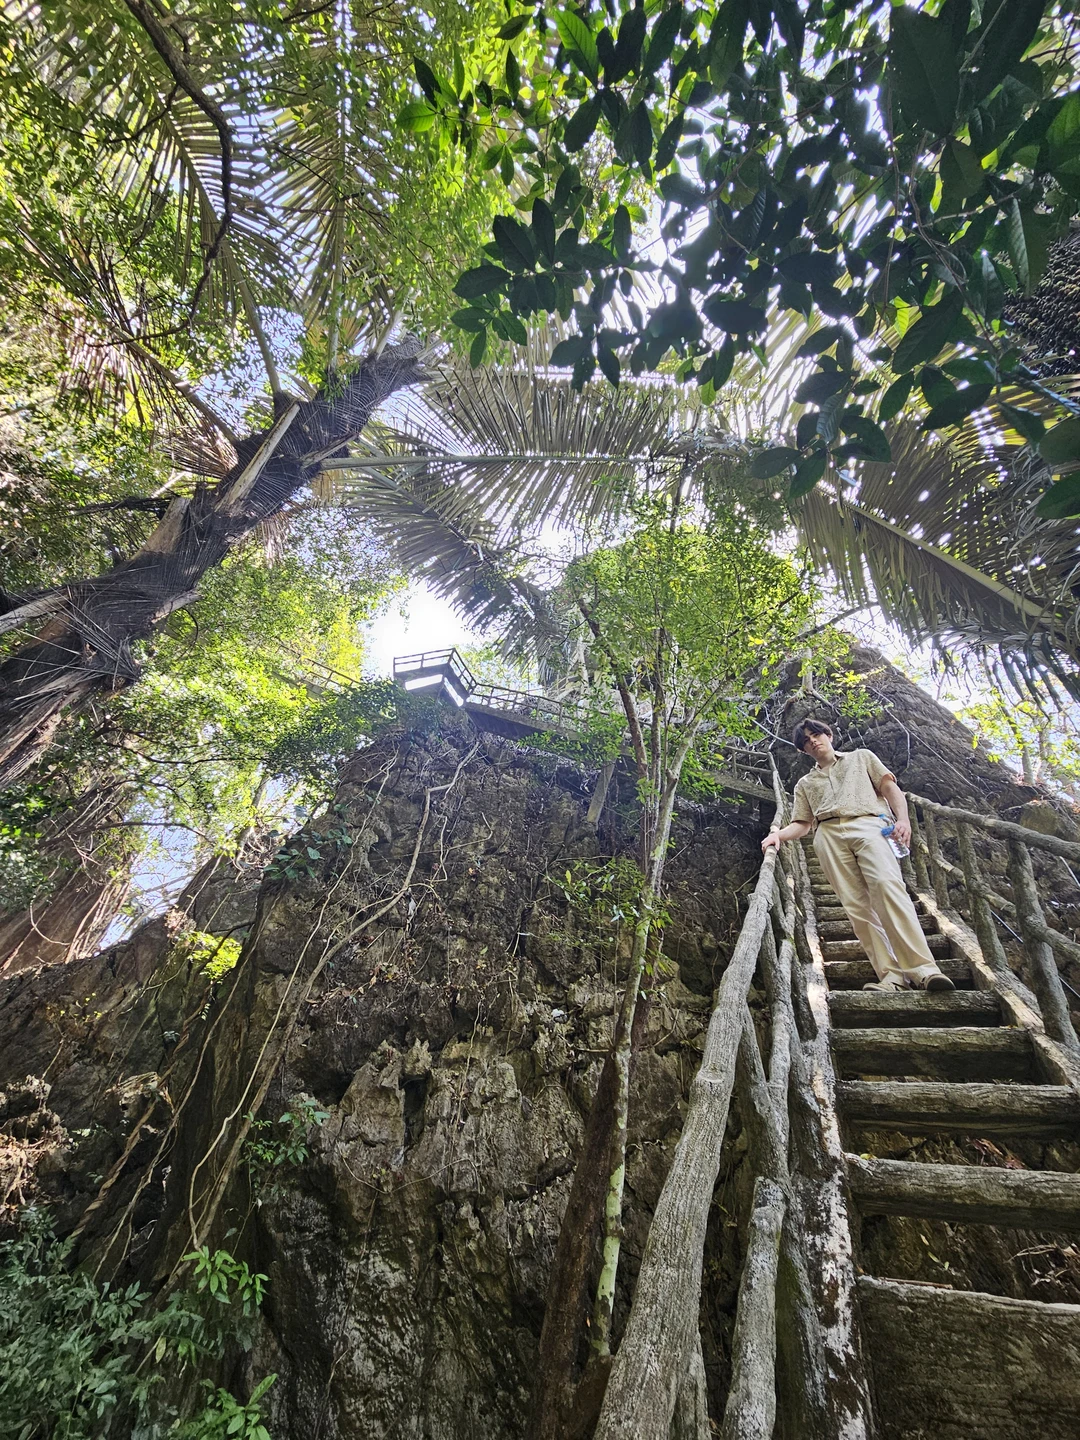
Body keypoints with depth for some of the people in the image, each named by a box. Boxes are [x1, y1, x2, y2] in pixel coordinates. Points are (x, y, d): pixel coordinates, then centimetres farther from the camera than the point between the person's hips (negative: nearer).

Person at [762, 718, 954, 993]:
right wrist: (778, 834, -1)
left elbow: (889, 787, 16)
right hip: (829, 836, 3)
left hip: (867, 825, -2)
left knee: (887, 885, -27)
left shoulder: (861, 757, 27)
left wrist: (903, 819, -4)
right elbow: (802, 824, 21)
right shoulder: (805, 783, 31)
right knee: (856, 905, -14)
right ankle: (892, 975, -18)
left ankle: (922, 967, -31)